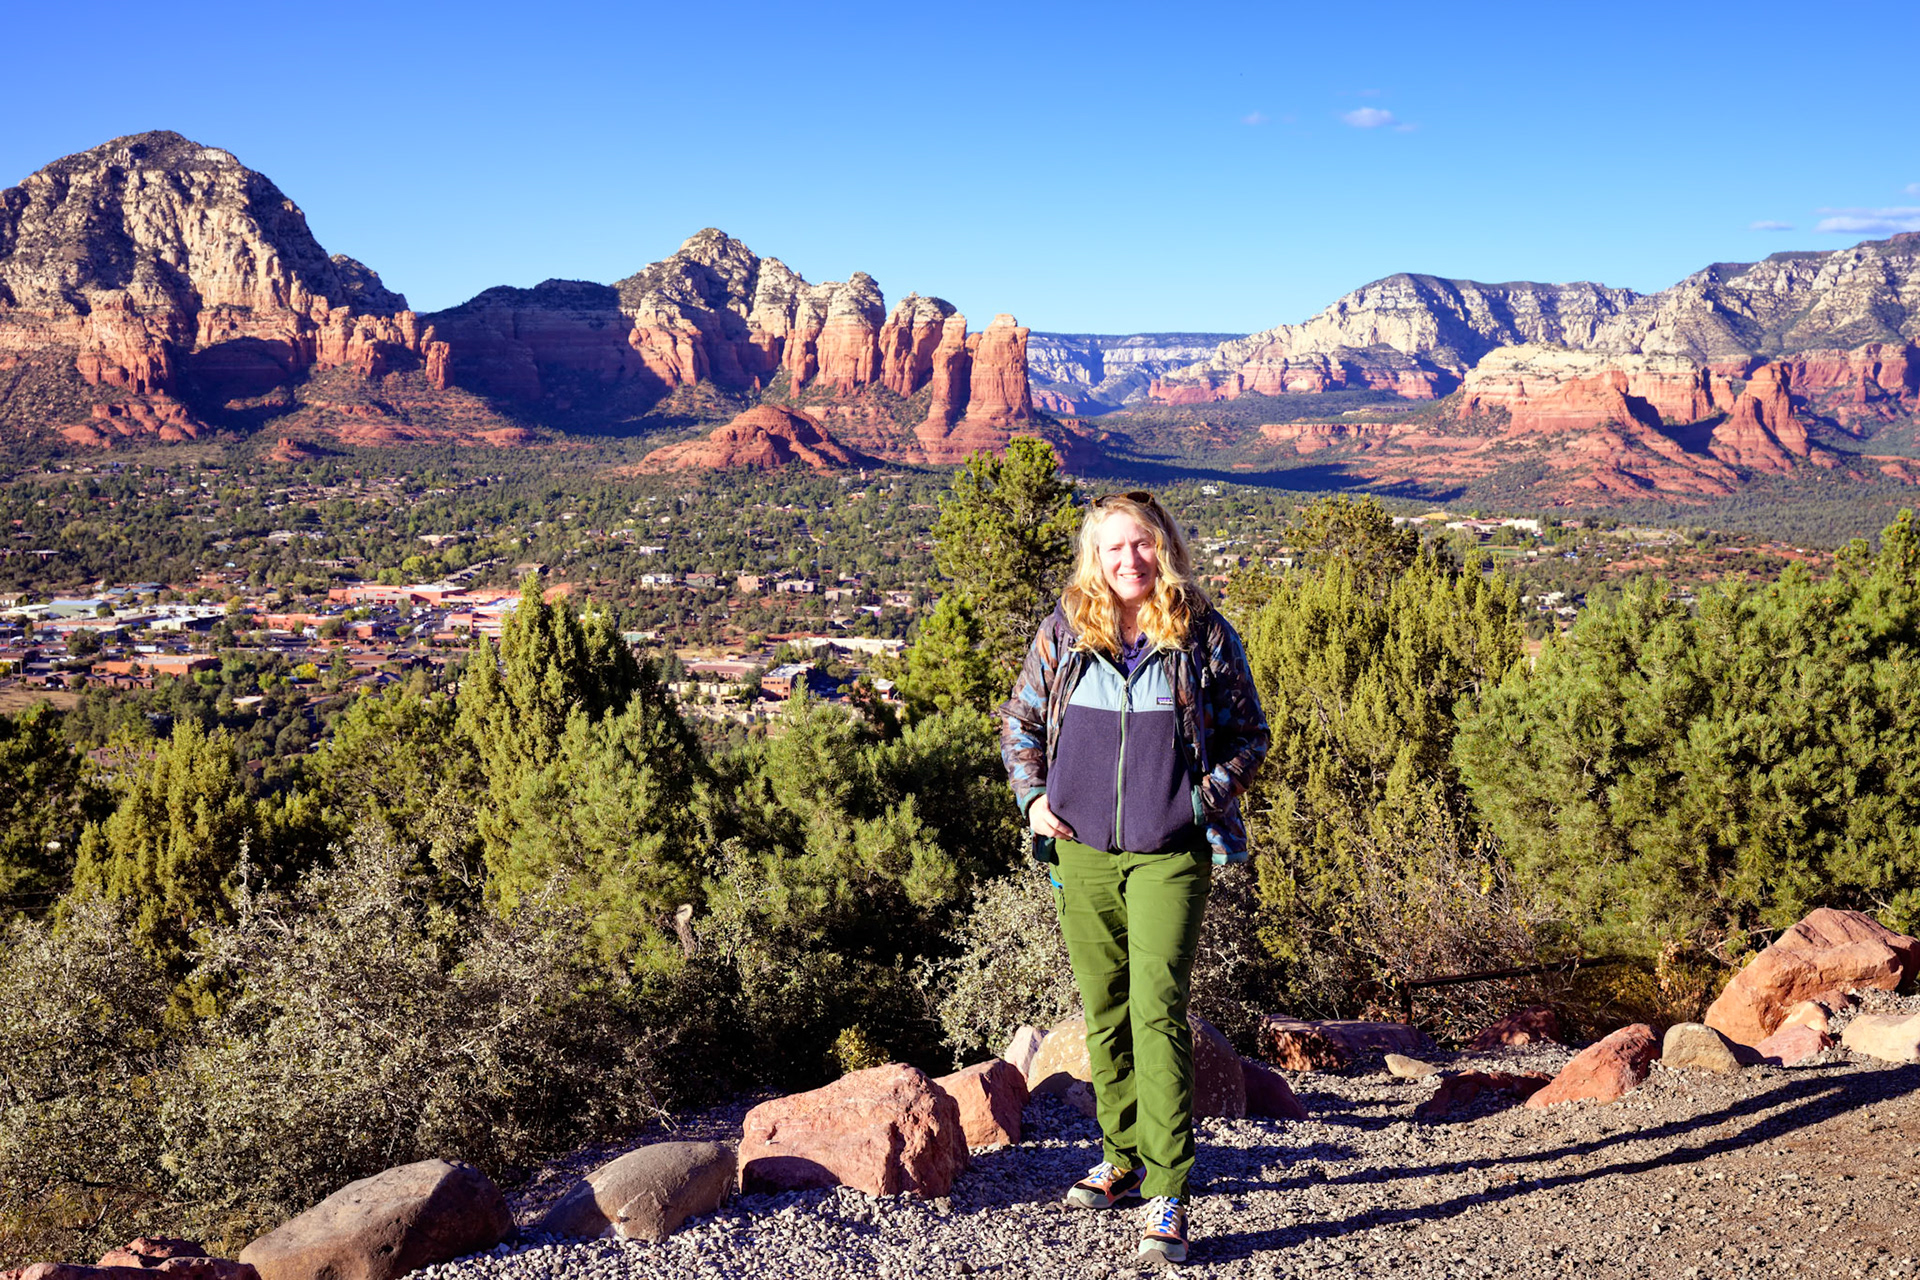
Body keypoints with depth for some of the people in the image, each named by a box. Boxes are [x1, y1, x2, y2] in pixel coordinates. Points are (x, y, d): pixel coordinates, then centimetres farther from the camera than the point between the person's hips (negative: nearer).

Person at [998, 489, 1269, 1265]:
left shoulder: (1203, 636, -1)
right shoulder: (1065, 632, 4)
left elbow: (1249, 732, 7)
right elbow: (1019, 720, 14)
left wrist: (1211, 792, -8)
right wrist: (1032, 796, 1)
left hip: (1169, 855, -3)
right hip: (1082, 852, 3)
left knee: (1158, 1011, -11)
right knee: (1103, 1012, 13)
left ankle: (1167, 1195, -5)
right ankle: (1122, 1158, 30)